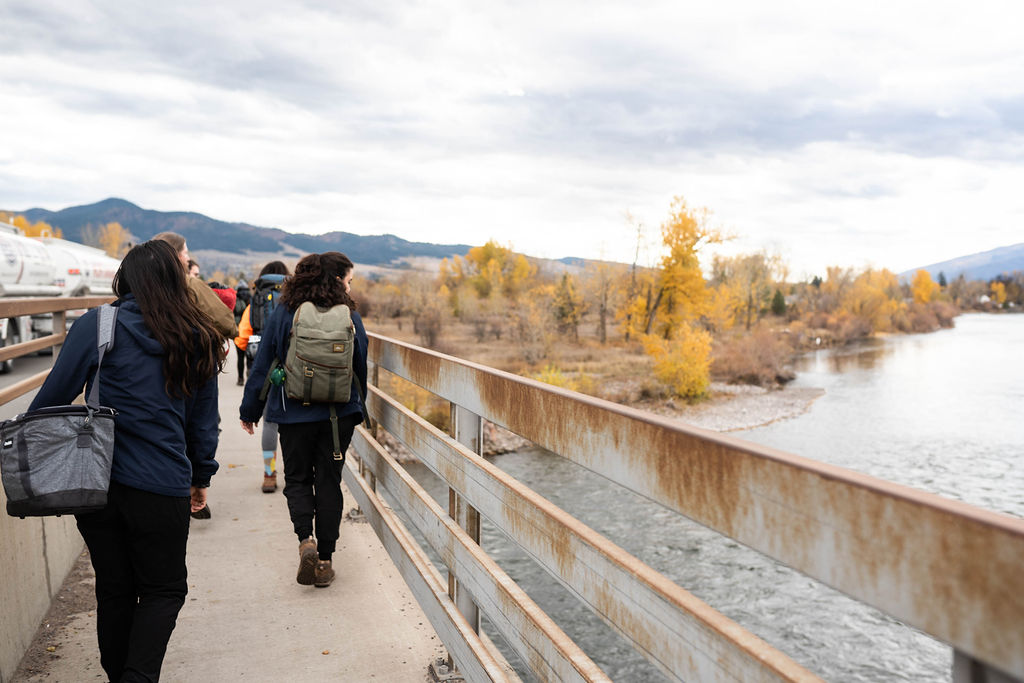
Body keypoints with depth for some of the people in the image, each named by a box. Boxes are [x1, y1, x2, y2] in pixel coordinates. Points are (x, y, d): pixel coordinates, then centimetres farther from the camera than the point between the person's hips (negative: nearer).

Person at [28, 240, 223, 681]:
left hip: (97, 481, 0)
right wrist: (201, 477, 20)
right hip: (163, 487, 0)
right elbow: (203, 421, 9)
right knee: (164, 589, 15)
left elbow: (53, 398, -5)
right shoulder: (198, 340, 2)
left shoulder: (96, 326, -5)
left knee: (114, 590, 17)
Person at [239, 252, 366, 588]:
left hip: (294, 413, 0)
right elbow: (360, 368, 6)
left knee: (297, 479, 15)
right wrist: (358, 409, 21)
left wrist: (250, 409, 10)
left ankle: (306, 540, -7)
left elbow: (262, 365, 0)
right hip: (339, 413, 0)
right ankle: (324, 560, 14)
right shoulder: (350, 317, -4)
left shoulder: (283, 314, -4)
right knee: (329, 481, 10)